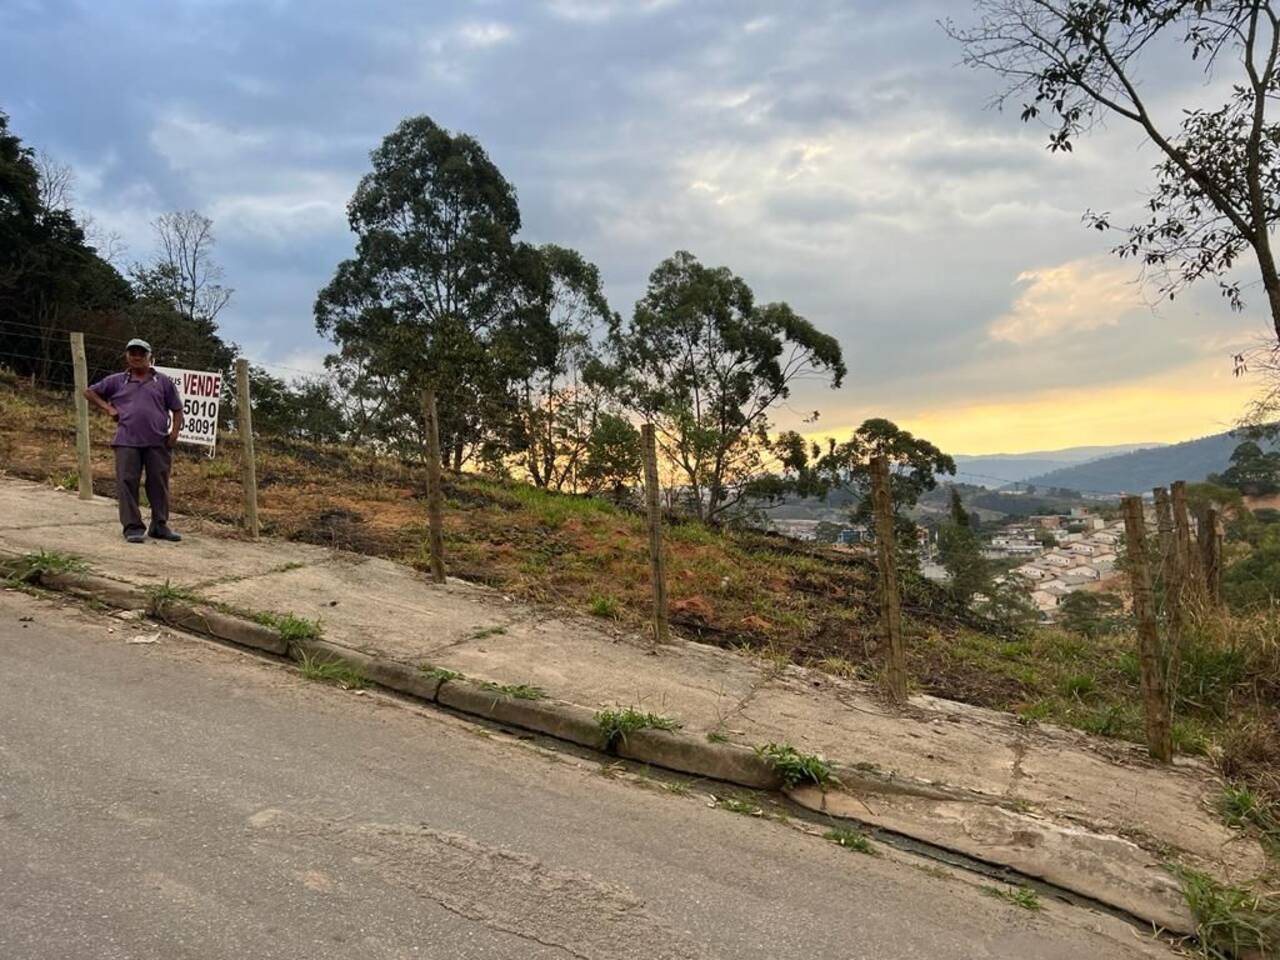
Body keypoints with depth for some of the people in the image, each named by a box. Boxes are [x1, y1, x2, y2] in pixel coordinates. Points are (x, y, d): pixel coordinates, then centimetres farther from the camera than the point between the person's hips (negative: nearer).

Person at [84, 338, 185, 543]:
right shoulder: (116, 381, 13)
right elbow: (90, 392, 22)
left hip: (158, 442, 0)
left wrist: (175, 432, -3)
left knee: (159, 483, 4)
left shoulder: (163, 382, 11)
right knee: (127, 483, -3)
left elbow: (177, 409, 11)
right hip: (127, 442, 0)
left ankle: (160, 525, 15)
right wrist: (107, 407, 7)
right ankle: (132, 527, 3)